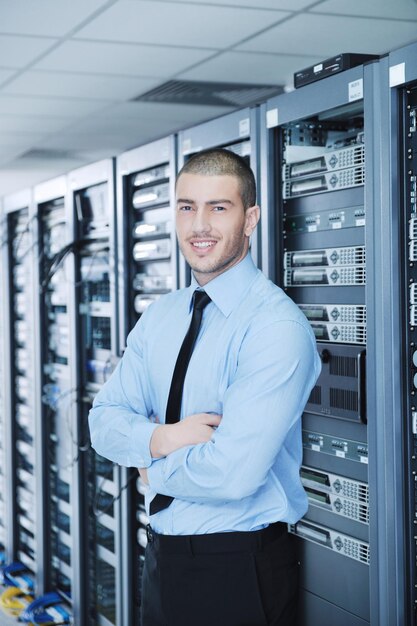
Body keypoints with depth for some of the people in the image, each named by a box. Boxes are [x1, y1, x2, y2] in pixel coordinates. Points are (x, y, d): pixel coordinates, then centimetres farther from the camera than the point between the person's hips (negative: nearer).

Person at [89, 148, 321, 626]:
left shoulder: (278, 326, -19)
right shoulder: (159, 317, 6)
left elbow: (231, 474, -27)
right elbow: (104, 421, 3)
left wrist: (153, 471, -9)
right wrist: (159, 438, -18)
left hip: (240, 569, -6)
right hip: (162, 555, 6)